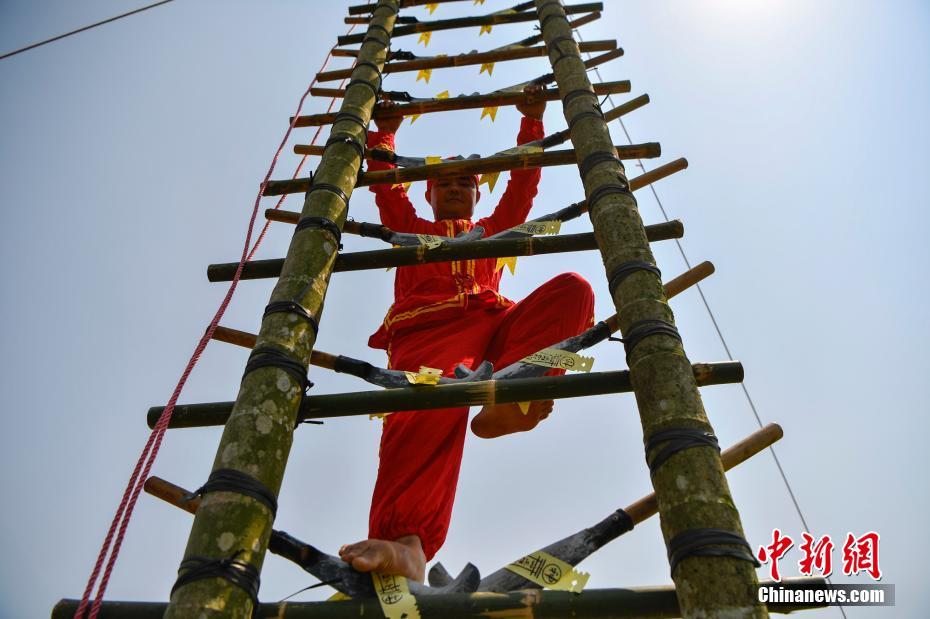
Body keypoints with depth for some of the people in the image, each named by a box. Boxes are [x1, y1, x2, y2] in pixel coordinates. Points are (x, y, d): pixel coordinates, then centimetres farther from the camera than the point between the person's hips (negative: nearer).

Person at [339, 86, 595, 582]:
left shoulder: (495, 228, 41)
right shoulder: (410, 228, 38)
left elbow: (525, 180, 37)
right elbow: (384, 185, 31)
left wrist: (532, 121, 35)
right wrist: (384, 131, 34)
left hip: (494, 320, 3)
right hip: (425, 327, -2)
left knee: (572, 288, -26)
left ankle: (506, 398, -47)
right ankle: (405, 542, -59)